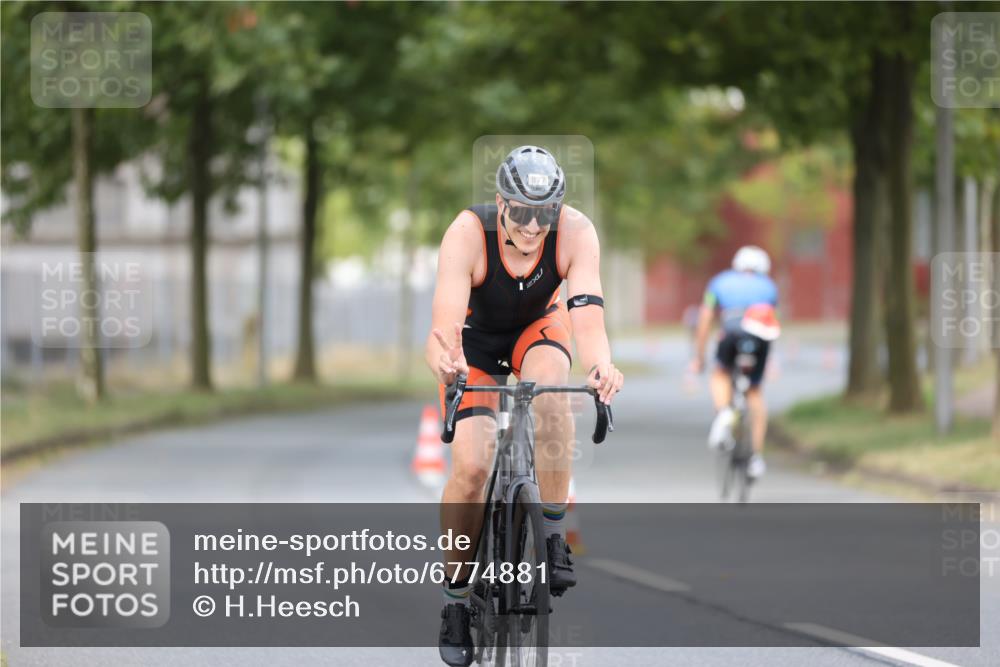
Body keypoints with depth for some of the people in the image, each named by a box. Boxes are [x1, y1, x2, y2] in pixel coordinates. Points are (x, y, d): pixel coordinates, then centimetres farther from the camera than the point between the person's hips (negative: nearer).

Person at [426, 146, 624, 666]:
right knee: (472, 466, -17)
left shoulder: (575, 231, -31)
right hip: (477, 336, -1)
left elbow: (587, 310, -43)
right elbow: (446, 318, -43)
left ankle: (553, 533, -19)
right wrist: (444, 359, -66)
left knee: (550, 392, -34)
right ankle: (456, 599, 0)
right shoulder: (468, 233, -34)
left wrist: (601, 365, -64)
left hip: (539, 327, 1)